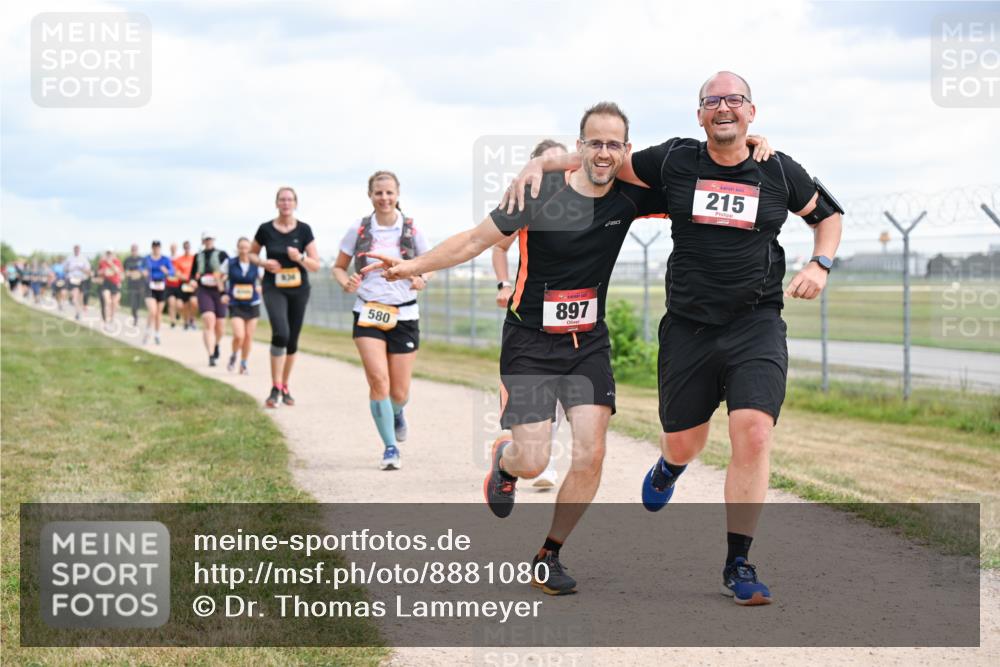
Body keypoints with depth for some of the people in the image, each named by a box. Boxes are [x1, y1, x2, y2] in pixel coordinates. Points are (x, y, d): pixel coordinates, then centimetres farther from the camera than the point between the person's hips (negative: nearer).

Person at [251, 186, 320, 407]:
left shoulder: (304, 230, -2)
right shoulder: (266, 229, -3)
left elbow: (316, 265, 0)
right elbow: (252, 254, 13)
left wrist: (300, 258, -20)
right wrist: (264, 263, -7)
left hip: (299, 289, 2)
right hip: (274, 288, -2)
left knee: (292, 340, 9)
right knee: (281, 333, -23)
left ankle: (285, 387, 27)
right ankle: (275, 388, -17)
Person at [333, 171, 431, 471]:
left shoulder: (412, 231, 1)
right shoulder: (358, 230, 1)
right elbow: (338, 267, 11)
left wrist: (422, 280, -10)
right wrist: (346, 282, -11)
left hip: (404, 315, 1)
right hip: (368, 313, -1)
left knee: (399, 392, 4)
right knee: (378, 378, -20)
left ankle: (397, 414, 42)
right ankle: (390, 447, -10)